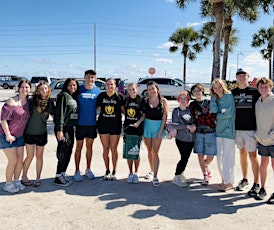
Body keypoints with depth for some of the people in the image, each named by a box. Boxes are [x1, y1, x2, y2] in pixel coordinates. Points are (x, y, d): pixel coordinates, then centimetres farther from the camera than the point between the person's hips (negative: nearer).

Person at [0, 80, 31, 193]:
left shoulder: (28, 102, 3)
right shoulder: (12, 102, -17)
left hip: (19, 136, 7)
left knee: (20, 159, 9)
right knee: (13, 160, -4)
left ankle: (16, 181, 26)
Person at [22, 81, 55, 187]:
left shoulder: (50, 102, 0)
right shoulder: (32, 101, -8)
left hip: (42, 133, 2)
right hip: (29, 132, -2)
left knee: (39, 156, 11)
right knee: (30, 156, 3)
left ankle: (38, 178, 23)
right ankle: (24, 177, 22)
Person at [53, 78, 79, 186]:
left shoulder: (75, 98, 15)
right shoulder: (64, 95, -9)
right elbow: (60, 113, -16)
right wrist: (59, 130, -21)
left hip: (71, 129, 8)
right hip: (63, 129, -8)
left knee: (68, 153, 12)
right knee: (63, 153, -5)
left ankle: (62, 174, 24)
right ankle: (58, 177, 6)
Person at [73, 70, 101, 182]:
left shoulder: (97, 91, 2)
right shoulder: (79, 89, -5)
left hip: (92, 124, 3)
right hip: (80, 123, -2)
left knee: (89, 146, 13)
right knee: (79, 147, 5)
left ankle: (88, 169, 25)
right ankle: (77, 171, 15)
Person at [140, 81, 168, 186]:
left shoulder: (163, 101, -4)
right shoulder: (145, 101, 3)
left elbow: (165, 117, -6)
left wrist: (160, 130, -11)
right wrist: (141, 128, -4)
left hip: (158, 126, -3)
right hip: (147, 125, 3)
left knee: (155, 152, -7)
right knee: (149, 151, 13)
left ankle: (155, 177, -5)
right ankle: (152, 171, 31)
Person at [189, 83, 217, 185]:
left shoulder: (210, 102, 0)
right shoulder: (192, 104, 7)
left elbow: (214, 116, -1)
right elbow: (195, 119, -1)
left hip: (211, 133, -1)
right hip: (198, 133, 2)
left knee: (210, 156, 4)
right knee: (200, 155, 2)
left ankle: (204, 166, 37)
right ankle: (205, 175, 18)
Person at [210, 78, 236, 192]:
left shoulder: (229, 96, -5)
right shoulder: (215, 99, 12)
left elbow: (229, 113, -12)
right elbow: (214, 110, -6)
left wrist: (217, 116, -2)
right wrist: (214, 97, -3)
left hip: (228, 129, -6)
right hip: (219, 129, 6)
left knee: (227, 157, -4)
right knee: (219, 156, 8)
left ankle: (229, 182, 4)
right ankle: (224, 178, 22)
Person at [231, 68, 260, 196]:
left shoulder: (254, 92, -2)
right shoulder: (233, 93, 9)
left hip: (251, 128, -4)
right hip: (237, 128, 4)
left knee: (252, 155, -2)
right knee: (242, 153, 14)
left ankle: (256, 184, 7)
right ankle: (244, 179, 27)